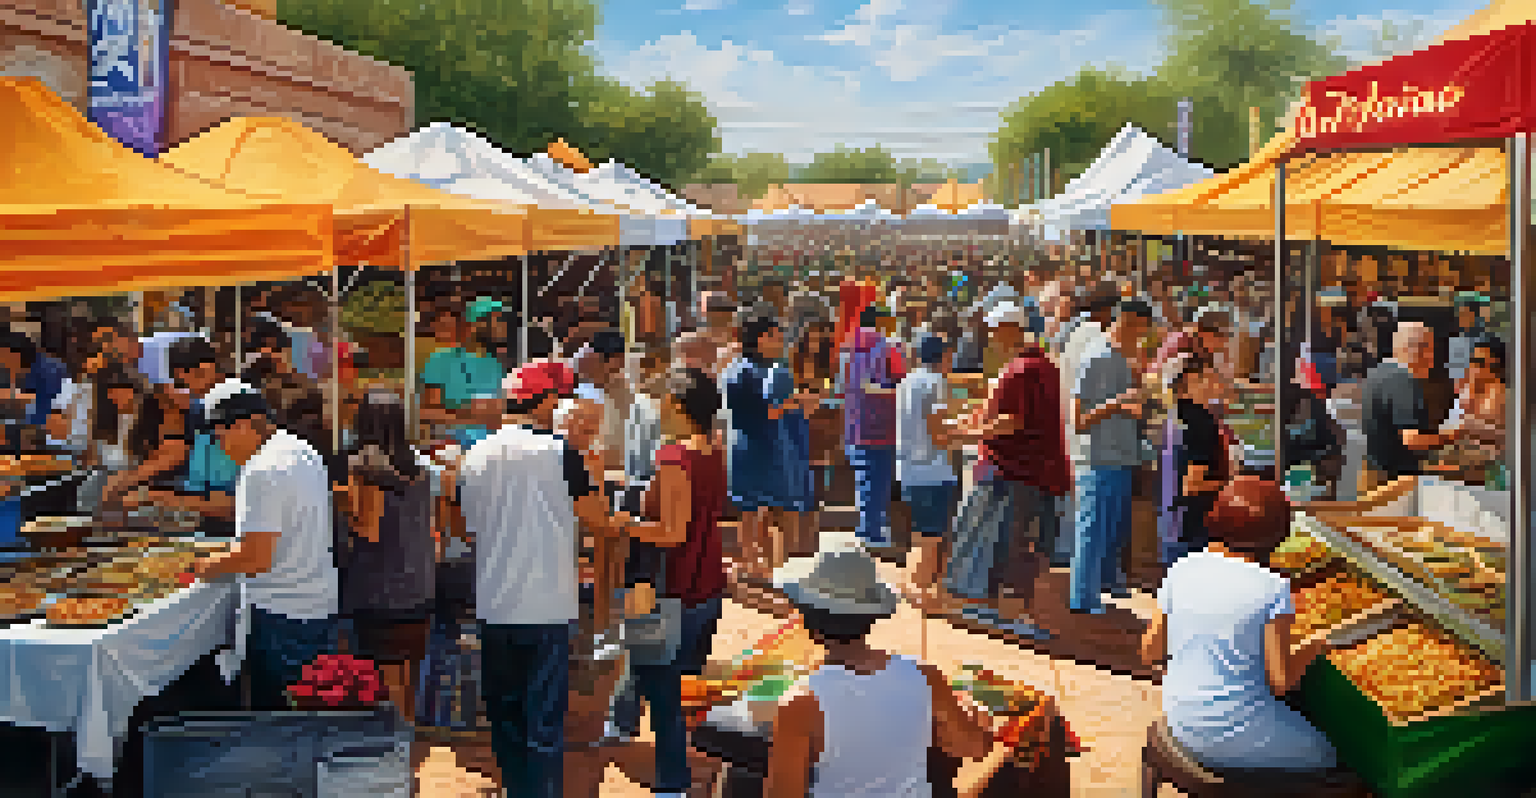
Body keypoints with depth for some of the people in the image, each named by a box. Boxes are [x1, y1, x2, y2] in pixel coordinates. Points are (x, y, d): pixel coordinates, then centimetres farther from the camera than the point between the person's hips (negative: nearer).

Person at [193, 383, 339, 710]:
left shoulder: (261, 471, -18)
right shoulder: (304, 451, 10)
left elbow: (256, 558, -21)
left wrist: (210, 566, -5)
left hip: (282, 618, -9)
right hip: (322, 607, 9)